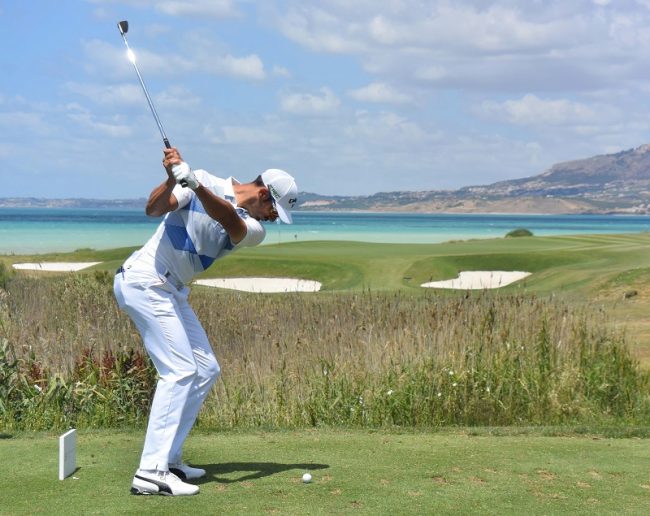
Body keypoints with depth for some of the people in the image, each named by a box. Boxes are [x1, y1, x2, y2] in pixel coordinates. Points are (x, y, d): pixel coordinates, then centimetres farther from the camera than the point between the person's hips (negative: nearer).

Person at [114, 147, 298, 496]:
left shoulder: (254, 230, 3)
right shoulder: (205, 181, -9)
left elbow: (229, 220, -21)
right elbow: (154, 209, -21)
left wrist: (195, 184, -38)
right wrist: (172, 178, -39)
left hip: (171, 292, 8)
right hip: (144, 281, -8)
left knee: (205, 370, 8)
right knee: (180, 370, -16)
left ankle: (167, 460, 13)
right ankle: (151, 473, -18)